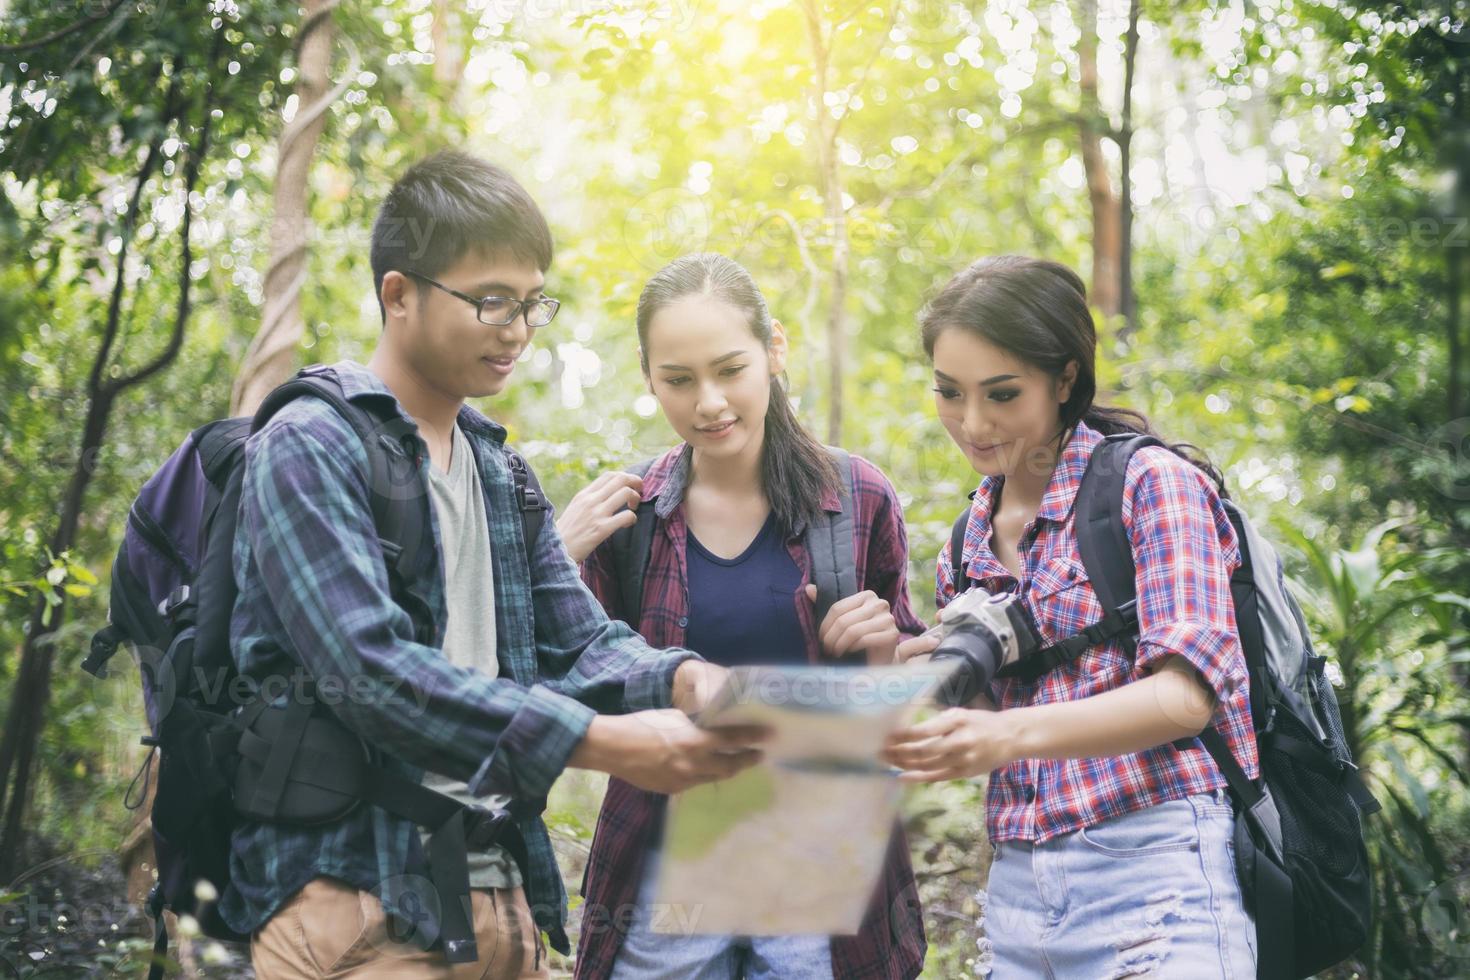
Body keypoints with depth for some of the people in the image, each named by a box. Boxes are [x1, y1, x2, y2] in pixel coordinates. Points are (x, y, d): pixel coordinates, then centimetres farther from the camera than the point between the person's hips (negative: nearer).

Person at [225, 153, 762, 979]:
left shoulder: (498, 469, 15)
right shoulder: (309, 449, -10)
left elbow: (580, 641, 11)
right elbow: (372, 669, -21)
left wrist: (680, 680, -12)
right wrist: (607, 743, -27)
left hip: (503, 892, 7)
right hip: (358, 901, -7)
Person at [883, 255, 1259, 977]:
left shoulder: (1150, 481, -6)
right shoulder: (969, 544, 13)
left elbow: (1186, 693, -16)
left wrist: (1011, 734, -30)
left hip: (1153, 870, -6)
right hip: (1019, 885, 6)